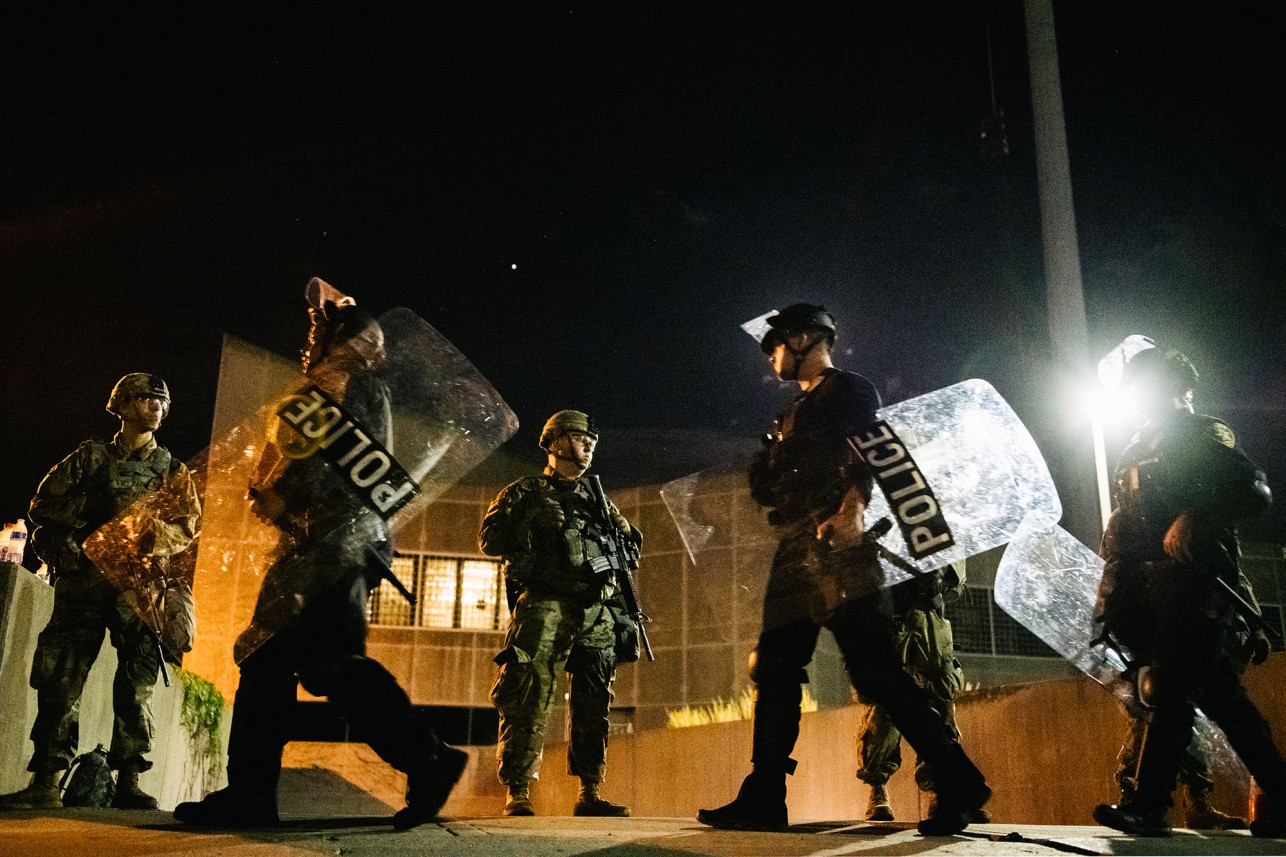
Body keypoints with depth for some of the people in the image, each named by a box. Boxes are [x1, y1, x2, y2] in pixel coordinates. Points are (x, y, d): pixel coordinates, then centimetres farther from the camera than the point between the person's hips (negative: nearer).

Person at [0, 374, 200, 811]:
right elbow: (43, 505, 14)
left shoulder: (171, 469, 17)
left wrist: (149, 537, -13)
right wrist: (88, 509, -4)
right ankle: (44, 783, -2)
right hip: (82, 578, 0)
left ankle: (128, 781, -6)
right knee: (61, 679, -5)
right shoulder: (90, 456, 17)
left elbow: (188, 524, 6)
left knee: (137, 681, -8)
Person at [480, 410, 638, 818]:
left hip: (597, 614, 5)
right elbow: (489, 540, 1)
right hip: (544, 606, -5)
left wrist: (624, 538, 7)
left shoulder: (597, 499, 24)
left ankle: (590, 794, 12)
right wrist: (534, 523, -11)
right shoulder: (524, 493, 11)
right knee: (529, 701, -10)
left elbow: (632, 540, 30)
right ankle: (518, 793, -5)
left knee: (593, 706, 5)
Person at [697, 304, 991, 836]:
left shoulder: (851, 390, 5)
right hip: (794, 553, 8)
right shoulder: (792, 415, 28)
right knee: (774, 671, 3)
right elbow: (767, 489, 26)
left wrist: (853, 507, -28)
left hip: (839, 547, -8)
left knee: (876, 669, -13)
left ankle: (958, 785, -7)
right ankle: (762, 800, 7)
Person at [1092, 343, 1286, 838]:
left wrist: (1196, 519, -27)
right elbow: (1122, 531, 21)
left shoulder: (1202, 433, 3)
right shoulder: (1136, 453, 25)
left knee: (1169, 689, -11)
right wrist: (1112, 593, 11)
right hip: (1154, 587, 7)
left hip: (1196, 579, -7)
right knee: (1219, 694, 6)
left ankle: (1147, 806, -9)